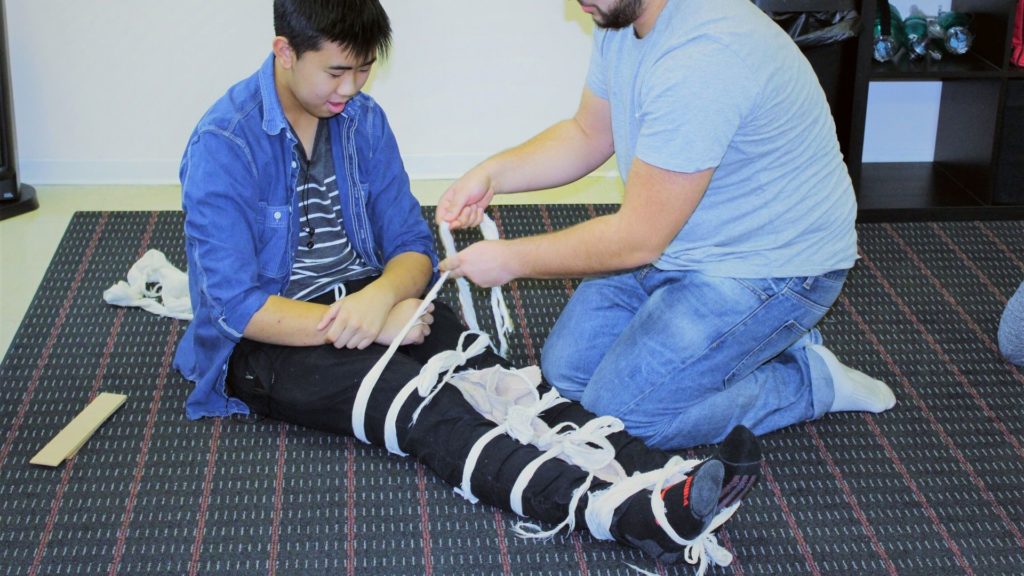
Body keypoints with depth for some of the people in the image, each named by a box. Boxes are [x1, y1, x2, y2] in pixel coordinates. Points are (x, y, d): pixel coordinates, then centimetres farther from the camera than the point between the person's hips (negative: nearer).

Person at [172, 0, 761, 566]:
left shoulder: (363, 118, 4)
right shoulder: (224, 145, -15)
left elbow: (411, 242, 4)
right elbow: (237, 306, -19)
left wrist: (383, 295, -21)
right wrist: (374, 326, -23)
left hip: (368, 301, 6)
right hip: (269, 340, -6)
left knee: (485, 371, -23)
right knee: (424, 407, -31)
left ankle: (661, 476, -42)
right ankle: (631, 515, -52)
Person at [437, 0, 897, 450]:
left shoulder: (702, 56, -34)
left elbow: (638, 239, -28)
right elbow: (589, 134, 11)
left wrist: (511, 260, -18)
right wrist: (492, 174, -5)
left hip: (772, 266, -9)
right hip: (678, 245, 9)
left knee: (618, 412, -13)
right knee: (566, 370, 8)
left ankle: (812, 380, 3)